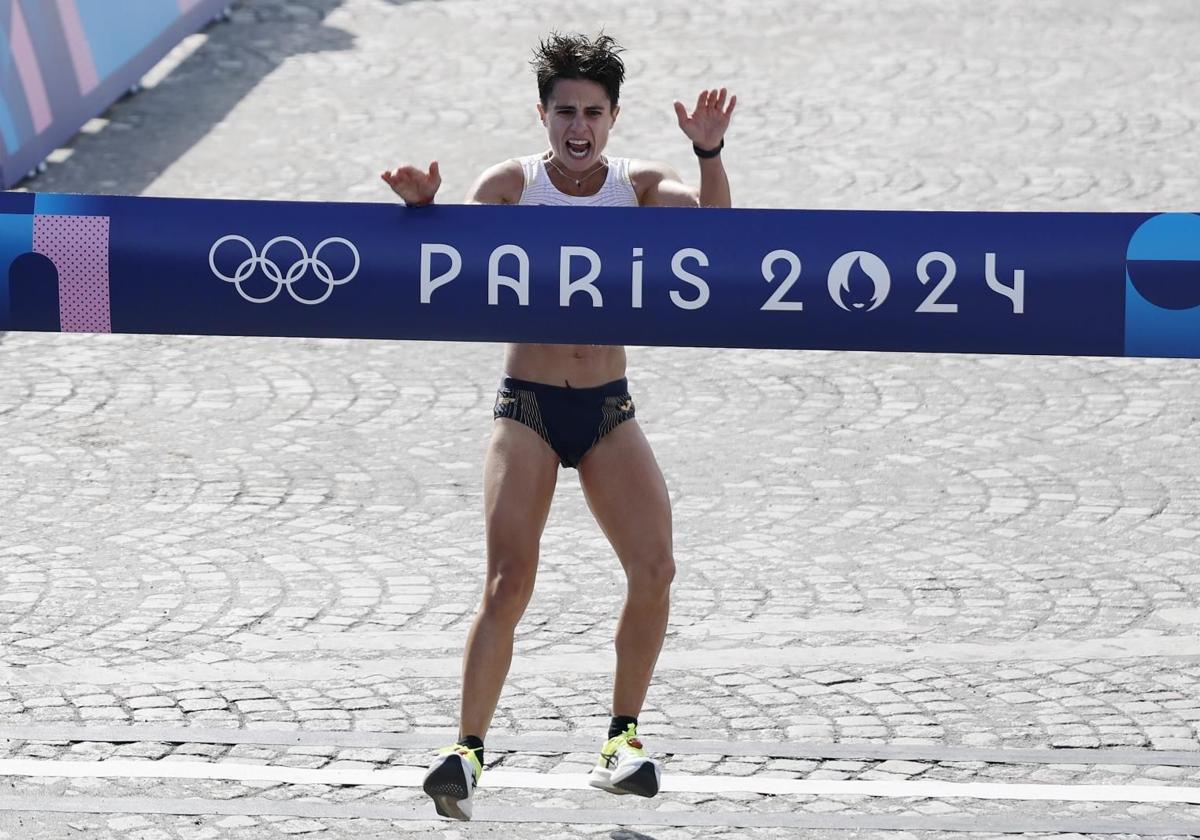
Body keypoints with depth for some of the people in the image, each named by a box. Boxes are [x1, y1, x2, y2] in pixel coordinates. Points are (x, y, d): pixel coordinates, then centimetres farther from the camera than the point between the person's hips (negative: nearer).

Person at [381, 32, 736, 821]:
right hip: (527, 407, -2)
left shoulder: (640, 185, 2)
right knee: (510, 579, -16)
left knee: (655, 569, -11)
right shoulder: (512, 184, -2)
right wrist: (423, 208, -36)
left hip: (609, 411, 2)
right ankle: (468, 750, -17)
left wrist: (709, 153, -32)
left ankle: (622, 740, 4)